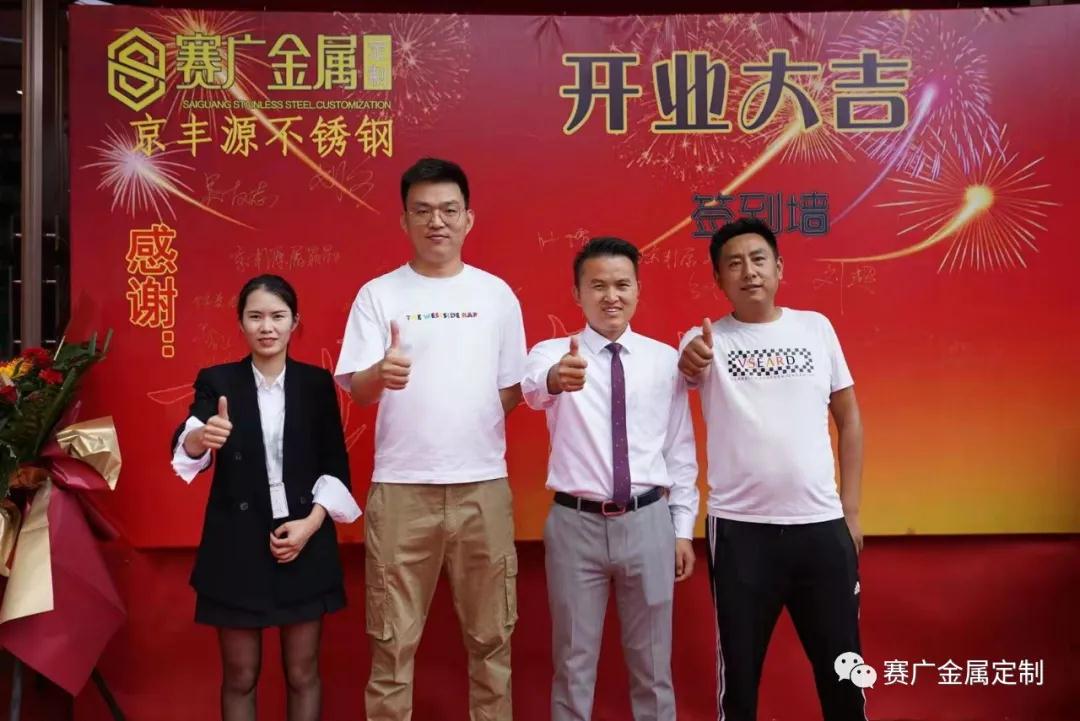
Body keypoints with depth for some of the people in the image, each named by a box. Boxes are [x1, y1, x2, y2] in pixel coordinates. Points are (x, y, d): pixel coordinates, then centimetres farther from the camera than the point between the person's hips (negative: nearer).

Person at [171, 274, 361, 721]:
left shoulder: (317, 382, 2)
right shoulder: (217, 381, 0)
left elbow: (336, 463, 3)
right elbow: (183, 448, -16)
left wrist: (312, 522, -11)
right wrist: (202, 438, -39)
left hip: (305, 543, 1)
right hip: (237, 546, 0)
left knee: (302, 673, 11)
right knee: (239, 675, 10)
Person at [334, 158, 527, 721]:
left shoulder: (496, 294, 6)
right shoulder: (378, 294, 0)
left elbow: (513, 388, 10)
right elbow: (356, 389, -7)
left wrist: (476, 440, 0)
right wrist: (381, 373, -28)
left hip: (483, 485, 2)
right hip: (401, 488, -1)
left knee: (490, 633, 13)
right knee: (393, 638, 7)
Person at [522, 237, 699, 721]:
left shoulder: (664, 359, 3)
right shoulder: (552, 353, -3)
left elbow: (681, 450, 7)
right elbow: (534, 388, -27)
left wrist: (683, 528, 5)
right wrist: (556, 378, -51)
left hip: (648, 522, 2)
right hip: (576, 523, -1)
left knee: (652, 664, 14)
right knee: (574, 664, 11)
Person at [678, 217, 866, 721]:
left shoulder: (816, 328, 6)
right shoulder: (706, 339, 0)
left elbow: (848, 418, 10)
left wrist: (850, 510, 7)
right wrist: (688, 363, -42)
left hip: (822, 525, 2)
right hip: (739, 529, -2)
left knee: (841, 664, 13)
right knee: (739, 666, 10)